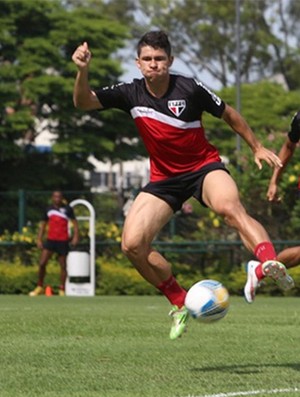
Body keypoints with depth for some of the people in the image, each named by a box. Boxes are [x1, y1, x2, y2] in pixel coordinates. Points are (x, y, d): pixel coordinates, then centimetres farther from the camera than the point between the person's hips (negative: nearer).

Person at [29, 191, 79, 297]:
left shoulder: (67, 209, -2)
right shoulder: (49, 209, 7)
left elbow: (74, 222, 0)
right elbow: (43, 224, 15)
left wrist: (75, 236, -13)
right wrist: (39, 239, 8)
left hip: (63, 241, -2)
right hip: (50, 240, 2)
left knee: (63, 266, 3)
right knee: (42, 263, -7)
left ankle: (62, 290, 12)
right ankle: (39, 287, 7)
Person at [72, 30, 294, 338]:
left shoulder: (190, 89, -12)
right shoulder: (130, 94, -4)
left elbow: (228, 114, 4)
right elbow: (83, 102, -10)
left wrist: (256, 147, 10)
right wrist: (83, 71, -29)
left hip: (204, 167, -4)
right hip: (163, 179, 4)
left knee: (230, 207, -37)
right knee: (132, 245, -13)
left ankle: (270, 263, -58)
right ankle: (180, 304, 4)